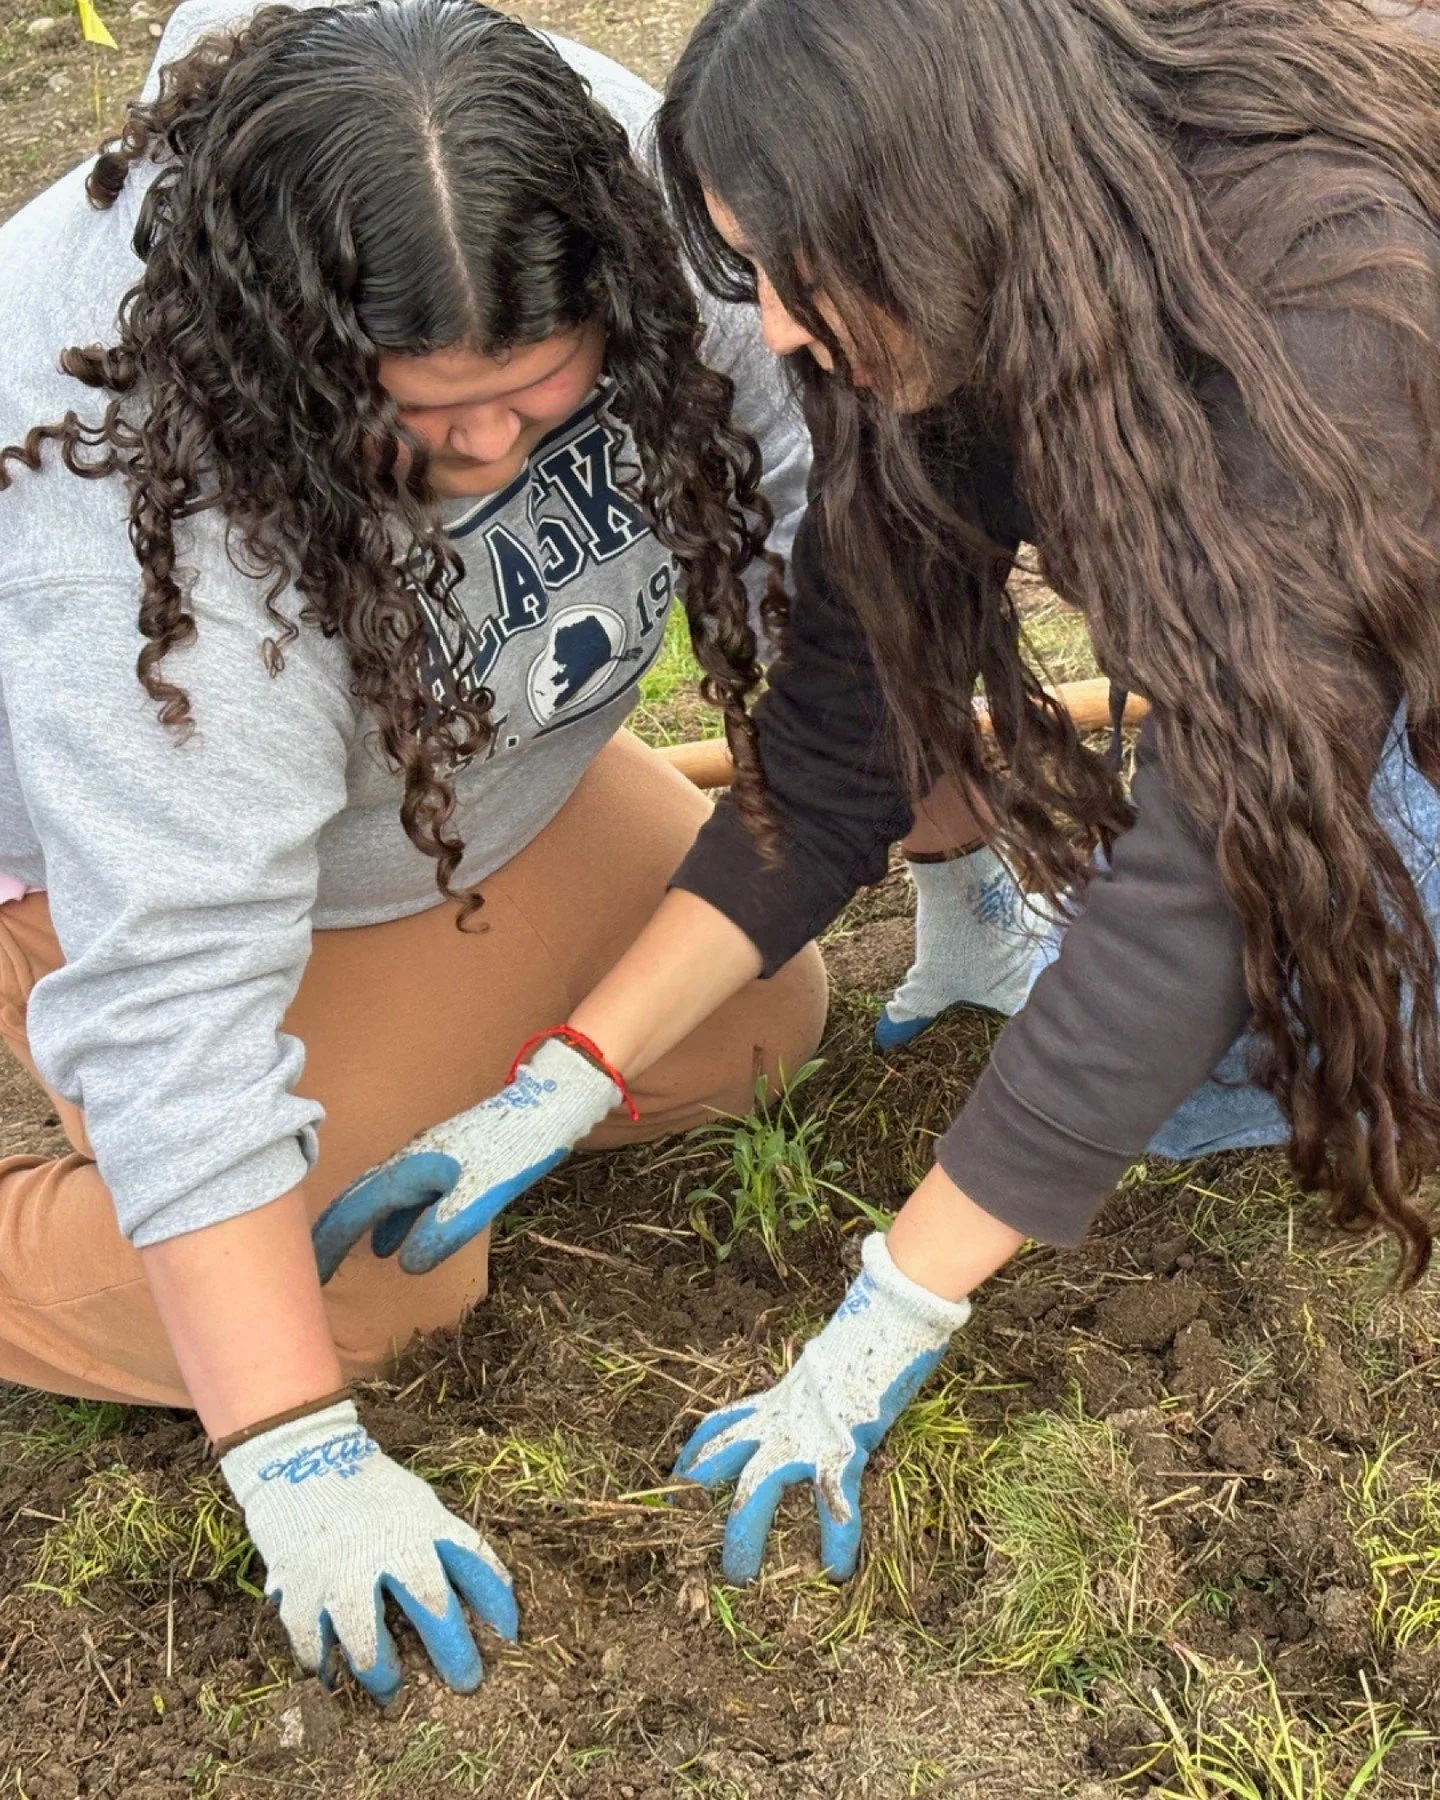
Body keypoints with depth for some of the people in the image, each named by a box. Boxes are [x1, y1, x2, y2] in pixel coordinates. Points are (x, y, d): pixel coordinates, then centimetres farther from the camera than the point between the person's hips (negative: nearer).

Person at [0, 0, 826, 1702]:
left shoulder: (614, 186, -25)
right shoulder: (140, 541, -41)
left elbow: (775, 482, -12)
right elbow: (174, 997, -40)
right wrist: (296, 1462, -39)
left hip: (487, 767, 7)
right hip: (152, 840, -6)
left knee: (751, 1022, 4)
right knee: (366, 1287, -16)